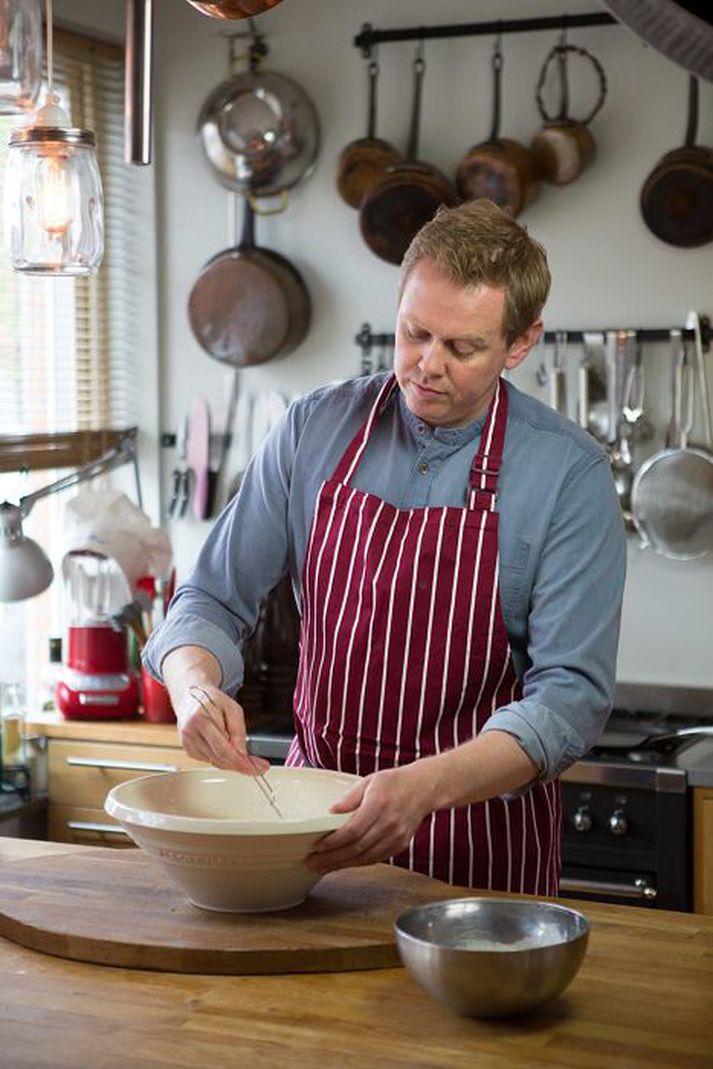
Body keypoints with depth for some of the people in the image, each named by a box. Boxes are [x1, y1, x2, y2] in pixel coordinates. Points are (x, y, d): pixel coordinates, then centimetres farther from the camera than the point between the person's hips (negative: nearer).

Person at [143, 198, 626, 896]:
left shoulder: (570, 474, -9)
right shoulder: (314, 429, 0)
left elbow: (571, 692, -14)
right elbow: (214, 600, 5)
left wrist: (426, 786, -29)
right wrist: (195, 687, -17)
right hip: (317, 801, 2)